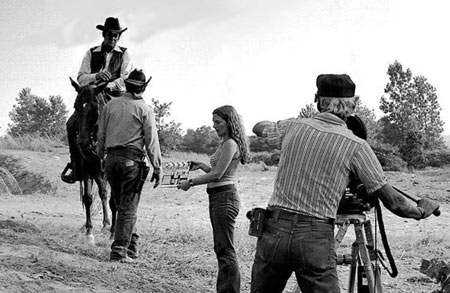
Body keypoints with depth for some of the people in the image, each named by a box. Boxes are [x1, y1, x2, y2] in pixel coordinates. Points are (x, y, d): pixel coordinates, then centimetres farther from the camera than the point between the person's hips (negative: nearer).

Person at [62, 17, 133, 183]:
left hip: (115, 97, -2)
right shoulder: (91, 53, 13)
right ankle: (75, 165, -11)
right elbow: (81, 77, 4)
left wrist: (108, 86, -18)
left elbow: (127, 78, -3)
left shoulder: (124, 54, 9)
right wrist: (96, 77, -16)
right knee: (72, 124, -19)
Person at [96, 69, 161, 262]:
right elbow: (151, 141, -6)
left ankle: (133, 244, 25)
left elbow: (101, 135, 11)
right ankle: (119, 251, -4)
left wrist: (100, 157, 22)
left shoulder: (110, 105, 9)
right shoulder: (144, 109, -3)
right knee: (128, 207, -1)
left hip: (112, 158, 5)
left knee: (121, 204, 16)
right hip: (133, 159, -4)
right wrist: (157, 167, -2)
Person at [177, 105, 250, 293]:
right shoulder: (225, 143, 15)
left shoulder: (230, 144, -15)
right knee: (220, 248, 15)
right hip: (217, 197, 11)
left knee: (226, 249, -10)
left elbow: (217, 174, -19)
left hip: (225, 197, -11)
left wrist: (190, 183, -13)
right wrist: (201, 166, 12)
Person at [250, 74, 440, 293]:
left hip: (274, 230, 3)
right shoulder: (356, 145, -3)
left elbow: (258, 128, 30)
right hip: (316, 240, -3)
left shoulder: (292, 127, 7)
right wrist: (421, 211, 19)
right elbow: (392, 201, 1)